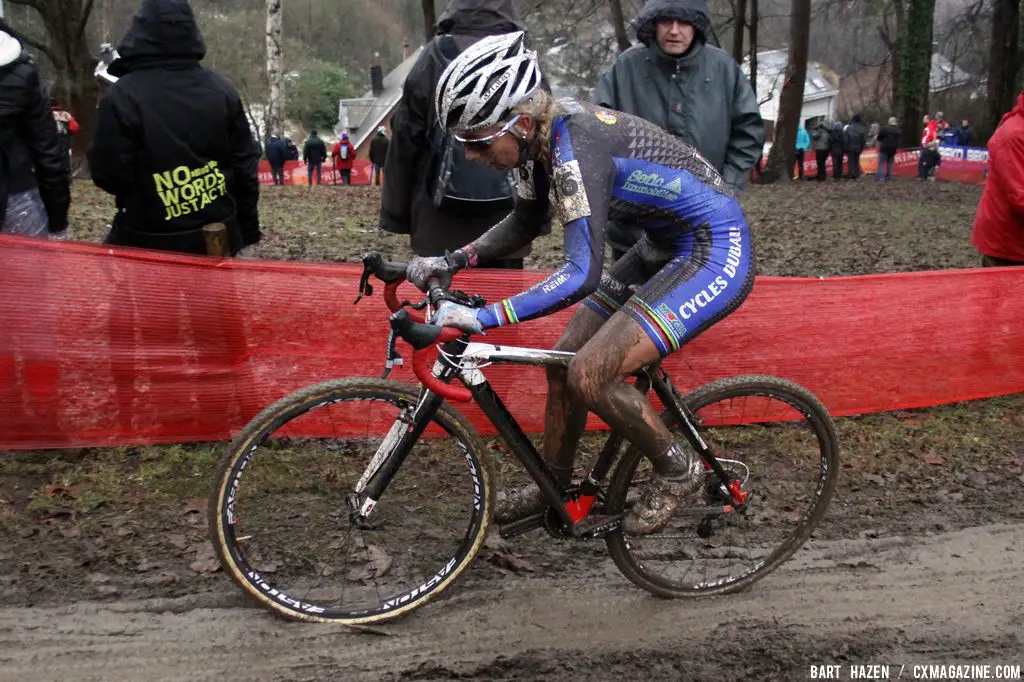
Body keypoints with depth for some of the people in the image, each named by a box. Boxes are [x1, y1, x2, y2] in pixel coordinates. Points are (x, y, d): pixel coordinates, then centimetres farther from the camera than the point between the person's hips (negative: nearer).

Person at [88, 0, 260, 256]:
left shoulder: (123, 95, -14)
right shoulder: (221, 90, 1)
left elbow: (110, 176, -12)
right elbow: (245, 166, 5)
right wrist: (247, 229, 14)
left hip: (150, 243, -4)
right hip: (217, 237, 5)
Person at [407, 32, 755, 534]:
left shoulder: (575, 149, -30)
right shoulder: (538, 138, -2)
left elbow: (582, 274, -36)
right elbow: (524, 224, 15)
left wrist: (483, 317, -40)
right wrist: (451, 262, 3)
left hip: (715, 253, -9)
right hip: (664, 248, 9)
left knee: (588, 375, -18)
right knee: (562, 363, 9)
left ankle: (676, 472, 6)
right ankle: (554, 490, 29)